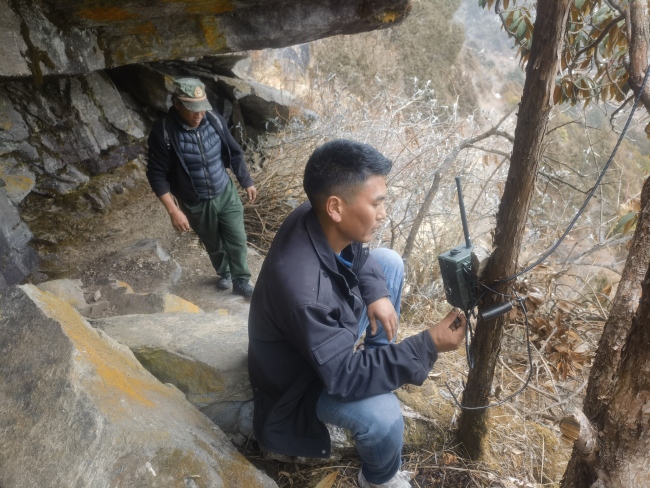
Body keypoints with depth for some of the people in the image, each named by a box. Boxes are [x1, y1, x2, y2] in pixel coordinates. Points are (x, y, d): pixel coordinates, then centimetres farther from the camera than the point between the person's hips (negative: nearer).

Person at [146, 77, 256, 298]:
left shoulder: (215, 120, -12)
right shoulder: (163, 132, -22)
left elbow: (234, 153, 2)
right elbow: (157, 175, -17)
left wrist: (247, 182, 9)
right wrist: (173, 210, -21)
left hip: (226, 193, 2)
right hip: (195, 204, -2)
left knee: (237, 240, 7)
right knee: (213, 244, 18)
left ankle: (241, 282, 28)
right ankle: (224, 274, 46)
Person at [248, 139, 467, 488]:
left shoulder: (320, 219, -20)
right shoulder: (302, 286, -43)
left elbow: (358, 255, 4)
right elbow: (343, 376, -36)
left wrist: (376, 292, -13)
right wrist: (428, 346, -35)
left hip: (330, 327, 8)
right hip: (303, 375, -7)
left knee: (389, 262, 6)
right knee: (383, 415, -31)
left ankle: (376, 358, 23)